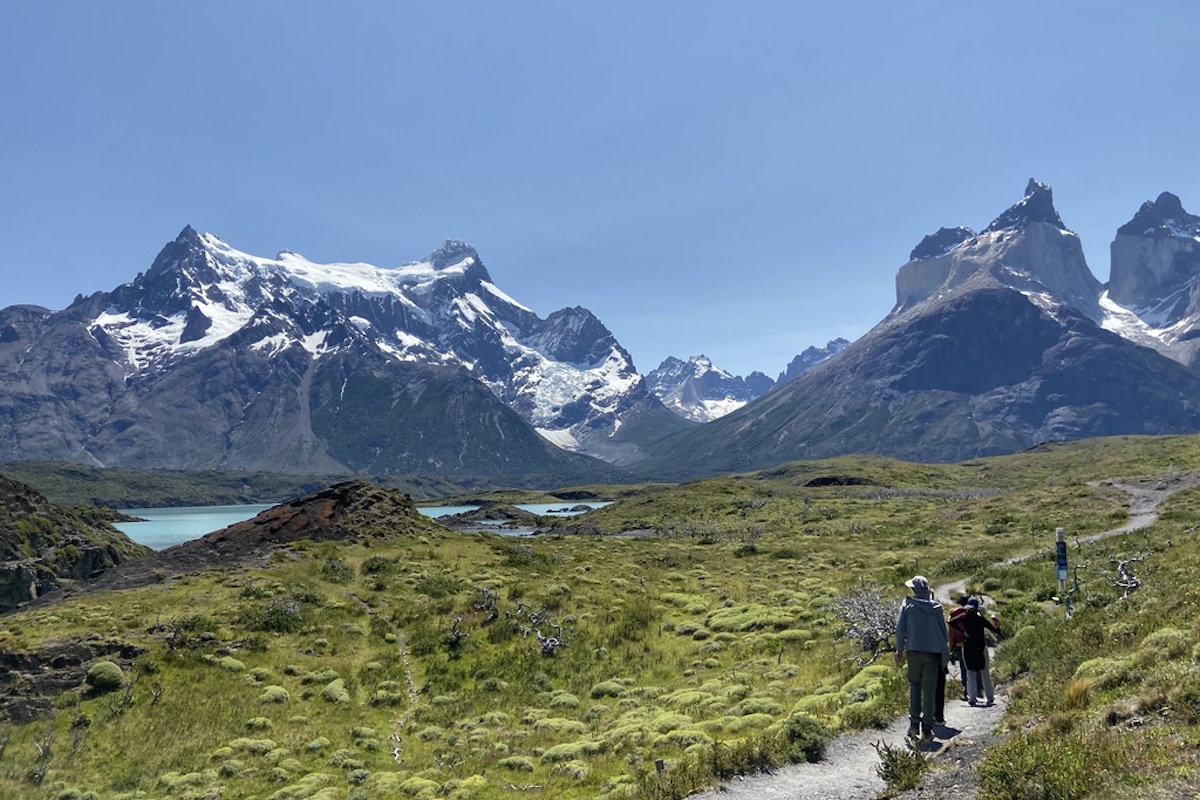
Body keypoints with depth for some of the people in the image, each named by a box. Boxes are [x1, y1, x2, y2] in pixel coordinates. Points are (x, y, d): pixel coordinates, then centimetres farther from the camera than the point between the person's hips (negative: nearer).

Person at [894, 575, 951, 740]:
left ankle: (914, 723, 3)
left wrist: (900, 649, 7)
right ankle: (927, 728, 6)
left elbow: (900, 629, -4)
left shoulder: (908, 604, -3)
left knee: (914, 686, 13)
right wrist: (944, 652, 15)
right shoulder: (936, 606, 2)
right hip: (933, 652, 1)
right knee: (930, 690, 6)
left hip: (914, 651, -1)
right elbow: (943, 630, 5)